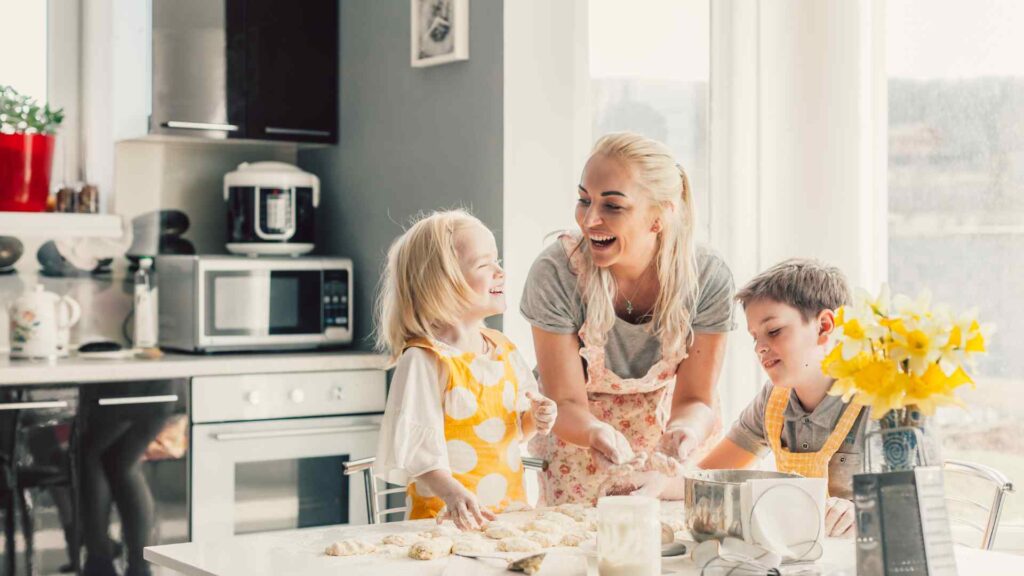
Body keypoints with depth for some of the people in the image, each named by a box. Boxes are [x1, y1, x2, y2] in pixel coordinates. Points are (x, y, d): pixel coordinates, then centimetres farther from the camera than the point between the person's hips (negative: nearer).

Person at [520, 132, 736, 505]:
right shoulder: (555, 274, -27)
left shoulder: (707, 278, -22)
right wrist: (597, 432, -44)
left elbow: (695, 398, -15)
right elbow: (566, 403, -21)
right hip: (578, 436, -1)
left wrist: (683, 432, -38)